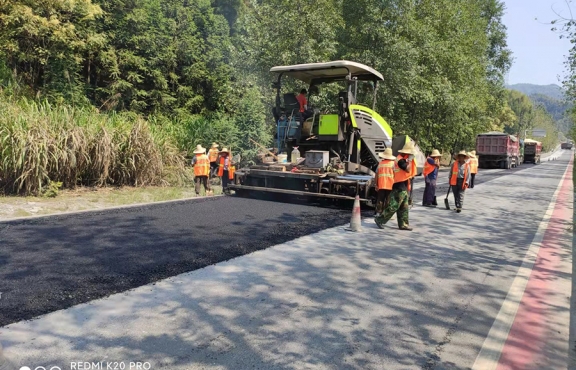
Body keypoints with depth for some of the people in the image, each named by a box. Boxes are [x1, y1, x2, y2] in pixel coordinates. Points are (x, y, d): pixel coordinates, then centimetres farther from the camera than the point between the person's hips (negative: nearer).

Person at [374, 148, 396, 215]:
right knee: (388, 199, 2)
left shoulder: (380, 163, 9)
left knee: (380, 199, 6)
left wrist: (376, 184, 15)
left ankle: (378, 212, 5)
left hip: (381, 185, 2)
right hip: (390, 185, -2)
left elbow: (376, 174, 9)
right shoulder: (392, 163, 1)